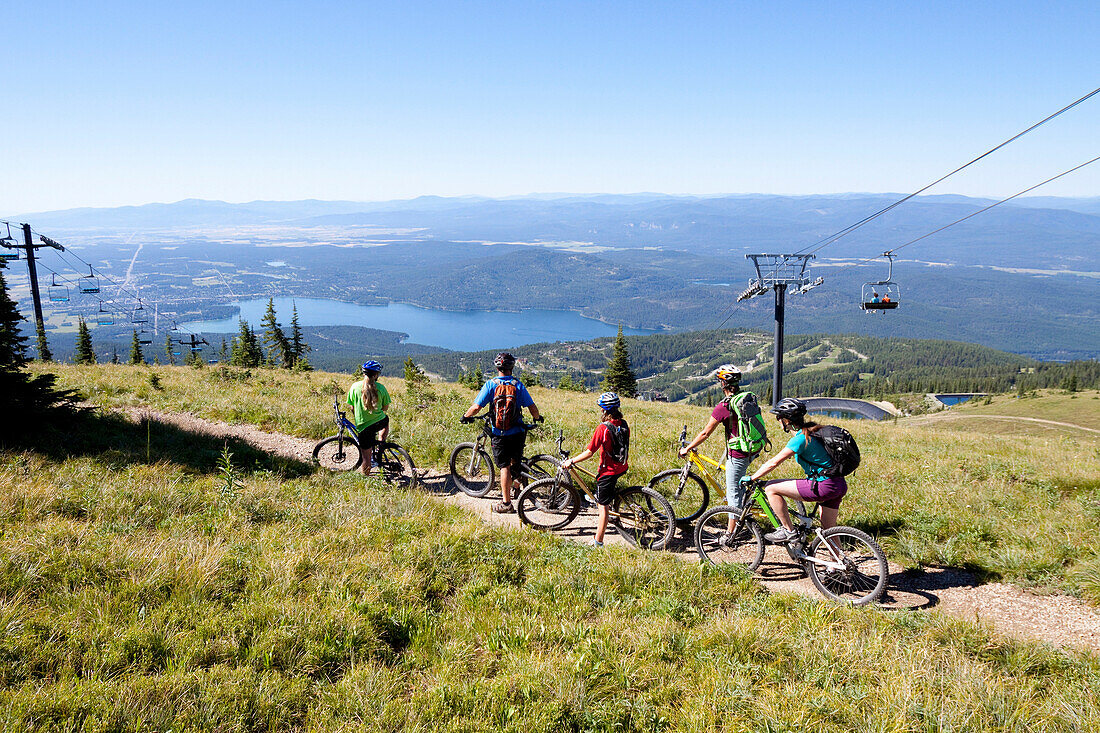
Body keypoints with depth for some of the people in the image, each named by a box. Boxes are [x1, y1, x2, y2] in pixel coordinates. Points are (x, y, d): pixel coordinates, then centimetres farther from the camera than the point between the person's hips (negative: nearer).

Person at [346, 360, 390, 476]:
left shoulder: (355, 387, -6)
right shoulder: (381, 387, -6)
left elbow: (352, 408, 2)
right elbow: (386, 406, 5)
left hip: (363, 426, 0)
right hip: (379, 422, 0)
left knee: (366, 456, 10)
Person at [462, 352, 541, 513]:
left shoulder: (490, 384, -5)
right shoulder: (518, 385, -1)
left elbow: (476, 407, -10)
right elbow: (532, 407, -2)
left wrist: (466, 416, 9)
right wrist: (537, 418, 19)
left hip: (499, 434, -1)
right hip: (517, 433, 1)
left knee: (505, 467, 2)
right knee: (515, 463, 23)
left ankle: (506, 503, 4)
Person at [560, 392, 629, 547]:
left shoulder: (603, 428, -20)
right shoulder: (624, 425, 0)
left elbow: (589, 452, -20)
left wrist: (571, 461, -10)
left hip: (608, 470, -7)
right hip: (622, 468, 7)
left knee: (603, 506, 1)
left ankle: (598, 542, 7)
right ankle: (604, 518, 48)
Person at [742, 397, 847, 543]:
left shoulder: (800, 438, -15)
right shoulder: (812, 431, 12)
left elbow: (773, 463, -14)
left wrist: (751, 479, -4)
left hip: (824, 487, -10)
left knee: (770, 488, -6)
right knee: (828, 530, 22)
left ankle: (788, 531, 2)